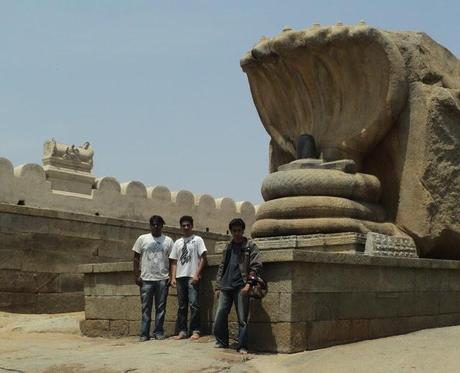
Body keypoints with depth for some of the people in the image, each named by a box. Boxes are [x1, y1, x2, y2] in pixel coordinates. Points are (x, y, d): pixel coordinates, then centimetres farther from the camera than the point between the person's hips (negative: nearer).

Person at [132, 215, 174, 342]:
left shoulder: (168, 241, 8)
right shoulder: (142, 239, 7)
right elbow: (136, 258, 6)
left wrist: (171, 276, -2)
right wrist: (136, 275, -1)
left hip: (162, 279, 1)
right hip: (146, 279, 0)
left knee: (161, 307, 4)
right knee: (146, 307, 2)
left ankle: (158, 332, 12)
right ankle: (144, 333, 6)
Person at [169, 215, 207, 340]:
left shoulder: (197, 240, 4)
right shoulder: (177, 242, 16)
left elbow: (203, 258, -3)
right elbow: (174, 262, 15)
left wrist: (197, 274, -12)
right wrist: (173, 277, 5)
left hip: (192, 277, -4)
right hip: (180, 277, 4)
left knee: (194, 304, -7)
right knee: (182, 305, 7)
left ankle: (195, 331, -2)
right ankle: (182, 331, 12)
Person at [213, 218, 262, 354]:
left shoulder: (250, 246, 3)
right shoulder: (228, 247, 18)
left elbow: (256, 266, -6)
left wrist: (248, 284, -16)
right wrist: (218, 286, 13)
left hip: (241, 287, -4)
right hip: (225, 286, 5)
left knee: (242, 319, -2)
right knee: (220, 316, 2)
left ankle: (242, 346, 6)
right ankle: (221, 342, 16)